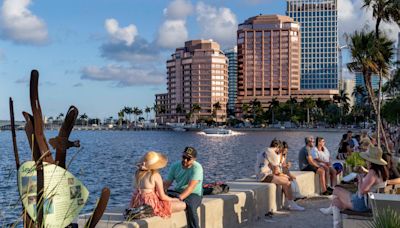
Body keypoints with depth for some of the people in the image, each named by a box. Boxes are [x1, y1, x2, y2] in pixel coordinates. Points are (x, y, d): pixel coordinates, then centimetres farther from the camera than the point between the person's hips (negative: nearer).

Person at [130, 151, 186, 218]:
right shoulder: (155, 175, -14)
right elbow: (162, 197, -11)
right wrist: (174, 199, 9)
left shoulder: (138, 173, 5)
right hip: (151, 206, -9)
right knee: (182, 205, -5)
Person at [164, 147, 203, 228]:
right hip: (177, 192, 5)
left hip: (194, 194, -5)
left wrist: (180, 198, -40)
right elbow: (167, 182, 1)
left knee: (190, 206, -37)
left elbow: (191, 187, -27)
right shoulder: (175, 166, 3)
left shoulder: (197, 168, -16)